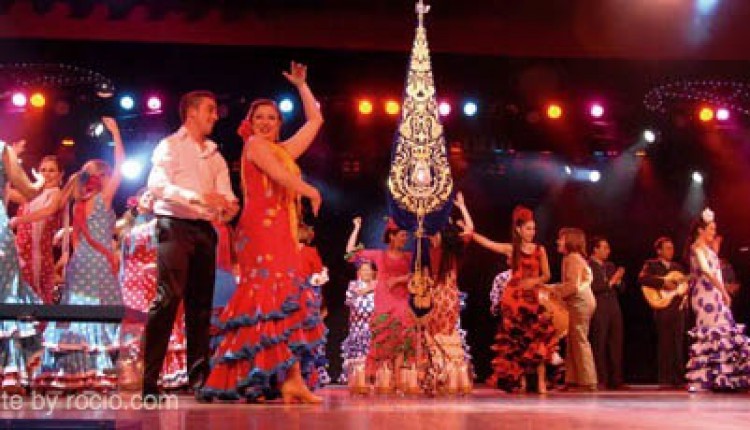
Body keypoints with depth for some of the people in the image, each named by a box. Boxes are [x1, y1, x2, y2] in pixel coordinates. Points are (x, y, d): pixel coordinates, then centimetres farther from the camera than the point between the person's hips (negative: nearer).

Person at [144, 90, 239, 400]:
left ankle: (198, 377, 14)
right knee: (168, 298, -16)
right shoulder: (170, 146, 1)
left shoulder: (215, 155, 20)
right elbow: (157, 185, -16)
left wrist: (228, 207, -16)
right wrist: (198, 197, -28)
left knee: (201, 302, 8)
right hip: (175, 226, -7)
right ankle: (147, 380, -16)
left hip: (205, 231, 7)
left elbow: (225, 193, 9)